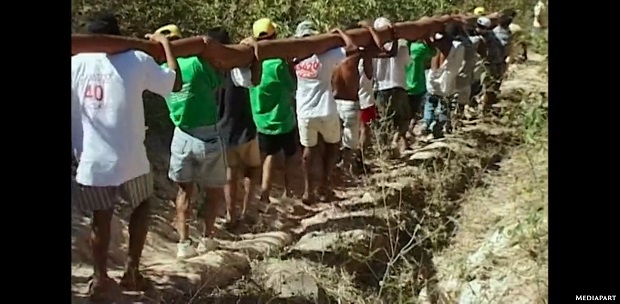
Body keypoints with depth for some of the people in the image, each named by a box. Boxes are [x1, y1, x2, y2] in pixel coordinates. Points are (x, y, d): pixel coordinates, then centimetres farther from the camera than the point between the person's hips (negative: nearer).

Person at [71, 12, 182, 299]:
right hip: (129, 158, -1)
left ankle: (100, 278, 24)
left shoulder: (76, 63, 2)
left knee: (101, 218, 17)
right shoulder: (137, 60, -4)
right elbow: (176, 83, 6)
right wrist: (165, 43, 16)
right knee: (141, 206, 23)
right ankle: (131, 271, 21)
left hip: (92, 160, 1)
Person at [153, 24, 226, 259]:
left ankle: (184, 243, 10)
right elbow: (216, 84, 1)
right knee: (214, 190, 15)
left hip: (181, 136, 4)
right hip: (207, 136, -4)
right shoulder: (197, 63, -14)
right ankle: (206, 238, 21)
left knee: (185, 190, 15)